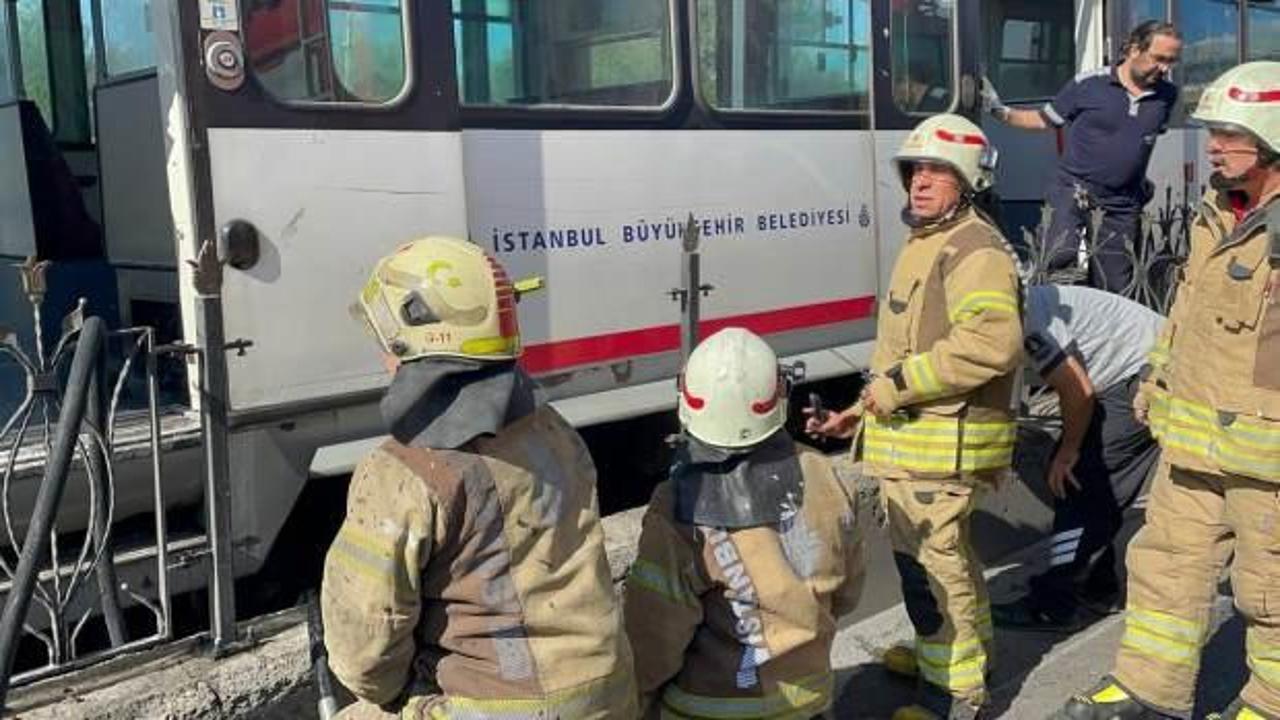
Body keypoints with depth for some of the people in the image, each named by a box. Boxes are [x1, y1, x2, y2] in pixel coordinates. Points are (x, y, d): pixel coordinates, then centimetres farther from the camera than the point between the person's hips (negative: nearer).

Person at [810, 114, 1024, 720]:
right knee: (943, 553, 21)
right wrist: (862, 412, 21)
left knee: (932, 558, -5)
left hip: (941, 441, -10)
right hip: (909, 436, 10)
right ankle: (966, 654, 39)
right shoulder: (923, 244, 19)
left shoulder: (975, 248, -14)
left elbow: (991, 342, -30)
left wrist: (897, 385, -24)